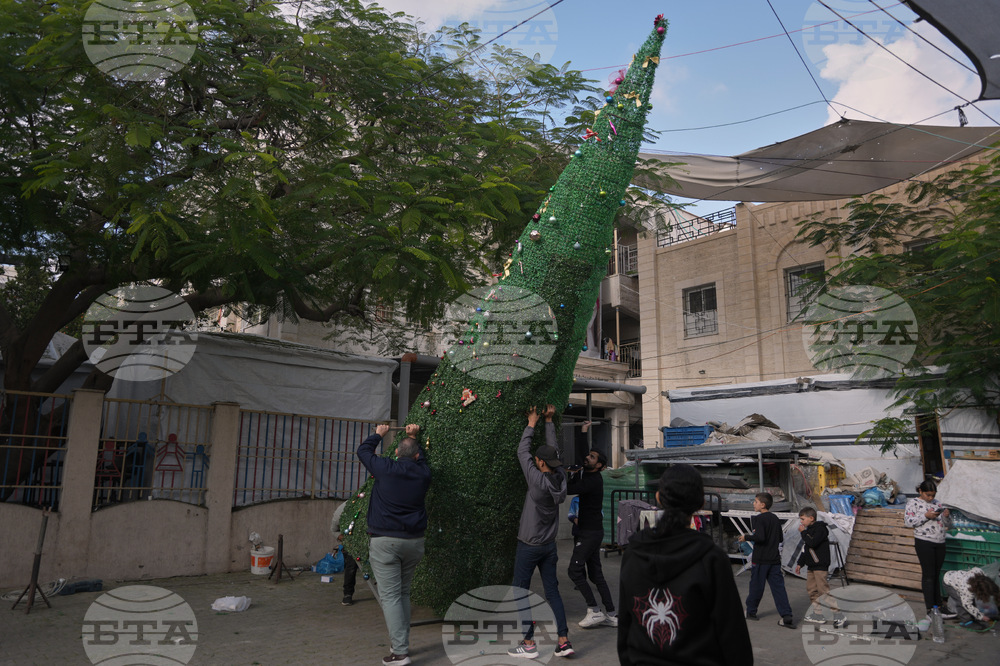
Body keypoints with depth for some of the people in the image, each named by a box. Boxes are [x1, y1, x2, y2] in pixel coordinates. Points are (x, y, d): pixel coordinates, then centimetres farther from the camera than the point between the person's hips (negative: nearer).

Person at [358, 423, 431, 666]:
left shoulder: (386, 469, -8)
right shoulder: (423, 473, 1)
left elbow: (363, 450, 10)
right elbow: (421, 459, 27)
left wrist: (378, 434, 27)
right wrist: (414, 437, 39)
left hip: (385, 541, -4)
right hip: (414, 541, 4)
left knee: (390, 596, -2)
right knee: (403, 593, 18)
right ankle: (400, 642, 25)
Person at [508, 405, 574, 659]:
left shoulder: (538, 481, -21)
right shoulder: (560, 478, -5)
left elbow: (522, 452, -11)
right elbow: (553, 450, 9)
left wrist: (532, 423, -1)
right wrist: (549, 421, 14)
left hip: (529, 546, -6)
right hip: (549, 545, 7)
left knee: (520, 592, 4)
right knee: (552, 592, 11)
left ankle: (528, 643, 7)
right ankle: (563, 640, 10)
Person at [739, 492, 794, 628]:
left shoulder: (759, 519, -14)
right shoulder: (775, 518, 10)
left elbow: (760, 537, -25)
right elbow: (780, 538, 17)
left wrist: (746, 537, -11)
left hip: (760, 559, -6)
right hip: (774, 559, 6)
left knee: (756, 586, 6)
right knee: (778, 587, 4)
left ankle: (750, 611, 20)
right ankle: (786, 616, -4)